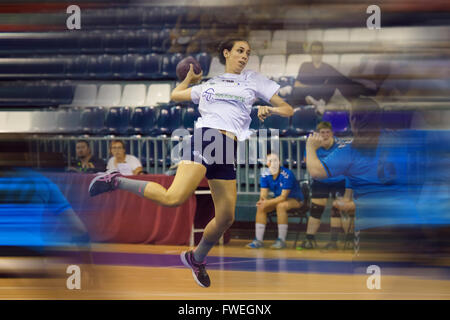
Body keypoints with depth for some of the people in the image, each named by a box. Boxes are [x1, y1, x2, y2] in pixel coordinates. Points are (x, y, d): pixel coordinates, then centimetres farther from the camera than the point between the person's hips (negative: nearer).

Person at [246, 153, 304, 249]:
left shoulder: (287, 175, -25)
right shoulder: (265, 176, -6)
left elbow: (283, 197, -28)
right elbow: (263, 194, -7)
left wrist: (267, 202, -36)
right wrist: (262, 200, -32)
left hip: (295, 199, -6)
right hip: (279, 199, 6)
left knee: (281, 206, -36)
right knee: (261, 207, -16)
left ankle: (281, 240, -31)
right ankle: (258, 240, -16)